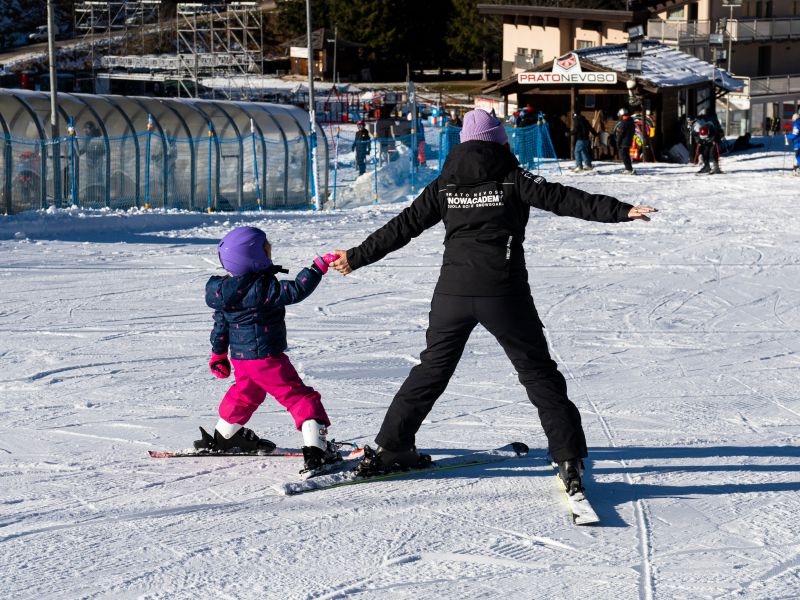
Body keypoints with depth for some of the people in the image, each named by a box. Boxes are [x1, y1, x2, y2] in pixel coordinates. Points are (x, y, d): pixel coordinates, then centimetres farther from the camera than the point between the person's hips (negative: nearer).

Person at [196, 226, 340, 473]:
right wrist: (319, 267, -20)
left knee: (245, 393, 33)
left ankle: (222, 437, 49)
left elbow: (221, 323, 13)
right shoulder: (263, 288, -21)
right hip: (266, 357, -8)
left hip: (240, 357, 8)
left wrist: (218, 354, 24)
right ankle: (315, 448, -17)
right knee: (300, 397, -5)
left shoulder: (224, 291, 5)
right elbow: (296, 290, -27)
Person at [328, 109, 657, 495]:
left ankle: (391, 447, 20)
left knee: (433, 369, 19)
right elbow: (565, 199, -9)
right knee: (538, 372, 3)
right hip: (503, 293, -3)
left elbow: (402, 227, 13)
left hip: (452, 292, 4)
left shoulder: (445, 185, 9)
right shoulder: (512, 180, -1)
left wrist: (357, 257, 23)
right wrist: (621, 211, -12)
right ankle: (568, 456, -4)